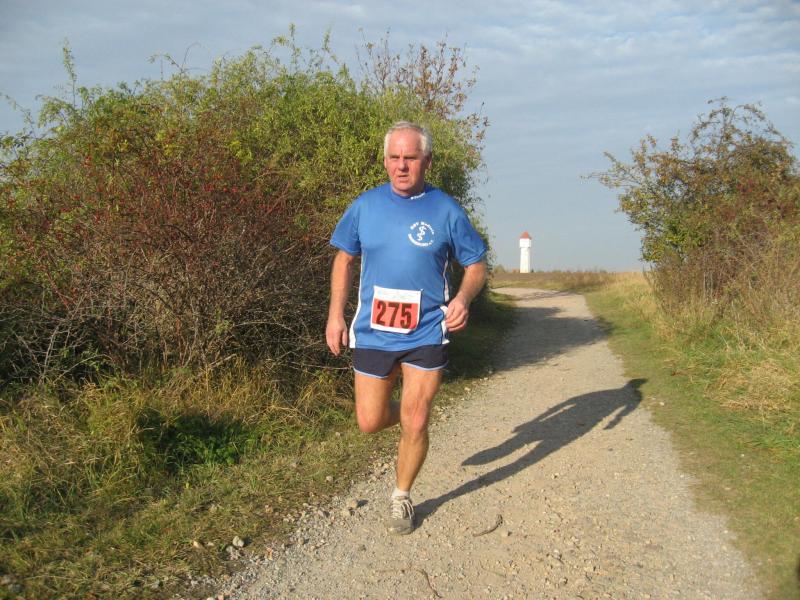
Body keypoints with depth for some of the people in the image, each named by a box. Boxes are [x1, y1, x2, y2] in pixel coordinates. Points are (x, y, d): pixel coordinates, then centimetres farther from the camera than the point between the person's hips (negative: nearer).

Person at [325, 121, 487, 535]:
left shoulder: (446, 210, -5)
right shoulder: (365, 206, 0)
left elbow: (476, 265, 3)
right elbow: (344, 258, 12)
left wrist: (463, 298, -18)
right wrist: (336, 314, 3)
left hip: (426, 334, -2)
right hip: (373, 332, 2)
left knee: (415, 425, 2)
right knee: (369, 423, 7)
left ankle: (402, 497, 25)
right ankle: (405, 414, 42)